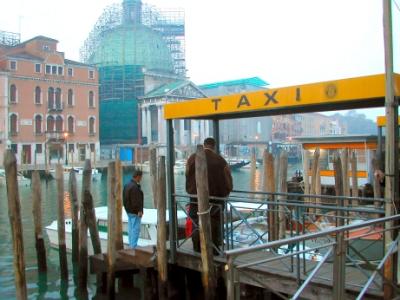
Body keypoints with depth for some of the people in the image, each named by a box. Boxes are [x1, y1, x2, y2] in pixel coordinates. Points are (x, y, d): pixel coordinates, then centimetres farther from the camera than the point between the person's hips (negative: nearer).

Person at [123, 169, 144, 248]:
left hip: (128, 210, 10)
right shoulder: (135, 187, -22)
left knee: (130, 228, 16)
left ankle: (131, 244, 24)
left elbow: (124, 198, 18)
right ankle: (134, 246, -1)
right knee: (136, 229, -4)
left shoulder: (127, 185, 11)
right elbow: (136, 201, -25)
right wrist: (139, 210, -20)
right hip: (135, 212, -10)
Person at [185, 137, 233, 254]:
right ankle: (214, 248, 10)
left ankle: (197, 247, 16)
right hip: (216, 196, -1)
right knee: (214, 223, 7)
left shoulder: (192, 158, -2)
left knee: (197, 222, 11)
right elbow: (227, 179, 0)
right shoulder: (220, 160, -7)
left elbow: (188, 177, 8)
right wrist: (224, 193, 15)